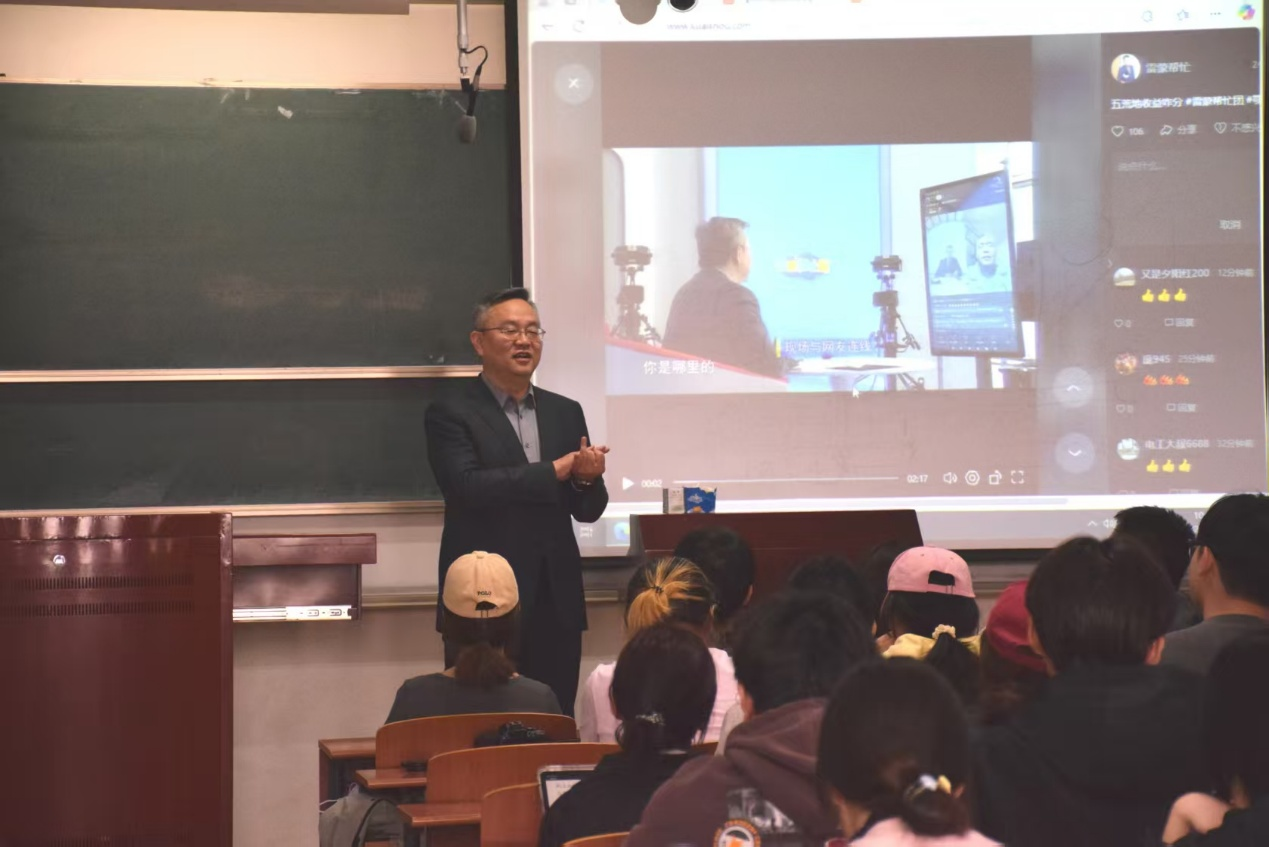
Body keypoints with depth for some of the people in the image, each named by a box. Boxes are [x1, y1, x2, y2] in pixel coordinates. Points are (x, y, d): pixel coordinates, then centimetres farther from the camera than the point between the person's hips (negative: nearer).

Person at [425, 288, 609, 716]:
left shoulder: (565, 412, 13)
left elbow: (588, 510, 12)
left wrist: (587, 478, -11)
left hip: (556, 605, 5)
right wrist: (557, 469, -17)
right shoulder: (451, 412, -3)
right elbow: (467, 486, -19)